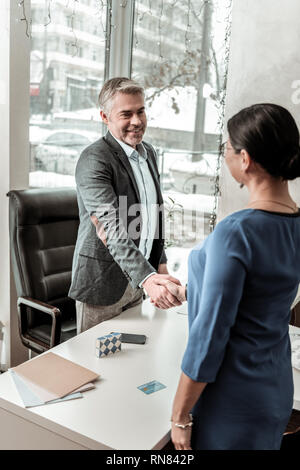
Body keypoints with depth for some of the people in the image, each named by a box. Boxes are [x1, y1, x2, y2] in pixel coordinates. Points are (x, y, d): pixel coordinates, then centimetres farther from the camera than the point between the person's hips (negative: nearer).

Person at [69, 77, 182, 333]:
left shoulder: (148, 152, 8)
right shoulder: (94, 160, -19)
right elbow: (111, 230, -29)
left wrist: (160, 262, 11)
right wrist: (146, 278, -40)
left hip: (137, 276, 7)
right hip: (103, 283, -7)